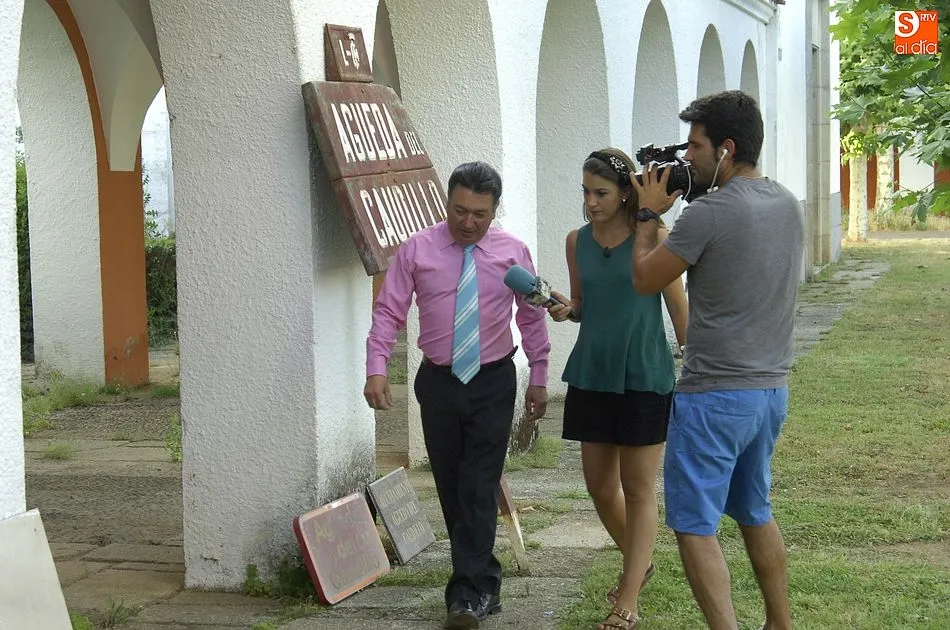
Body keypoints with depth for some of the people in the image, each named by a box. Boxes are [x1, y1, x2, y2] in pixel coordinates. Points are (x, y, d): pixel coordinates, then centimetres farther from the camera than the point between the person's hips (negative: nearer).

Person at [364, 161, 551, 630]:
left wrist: (539, 379, 6)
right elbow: (388, 312, -4)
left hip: (492, 383, -1)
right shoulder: (417, 250, -3)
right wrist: (376, 369, -16)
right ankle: (484, 582, 21)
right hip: (438, 381, 2)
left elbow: (532, 317, 6)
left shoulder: (512, 252, -1)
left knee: (479, 487, -8)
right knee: (450, 487, 7)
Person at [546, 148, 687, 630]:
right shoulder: (578, 242, 7)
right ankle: (638, 562, 38)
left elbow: (679, 309, -2)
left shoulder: (651, 239, -7)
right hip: (592, 376, 5)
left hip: (644, 378, -5)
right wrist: (565, 309, -5)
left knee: (639, 489, 2)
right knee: (600, 486, 11)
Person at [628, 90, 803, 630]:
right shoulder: (789, 205, 6)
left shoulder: (709, 214, -18)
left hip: (715, 396, -8)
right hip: (773, 389, 8)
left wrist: (650, 214, 6)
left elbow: (645, 280, -7)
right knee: (755, 514, 22)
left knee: (695, 526, -1)